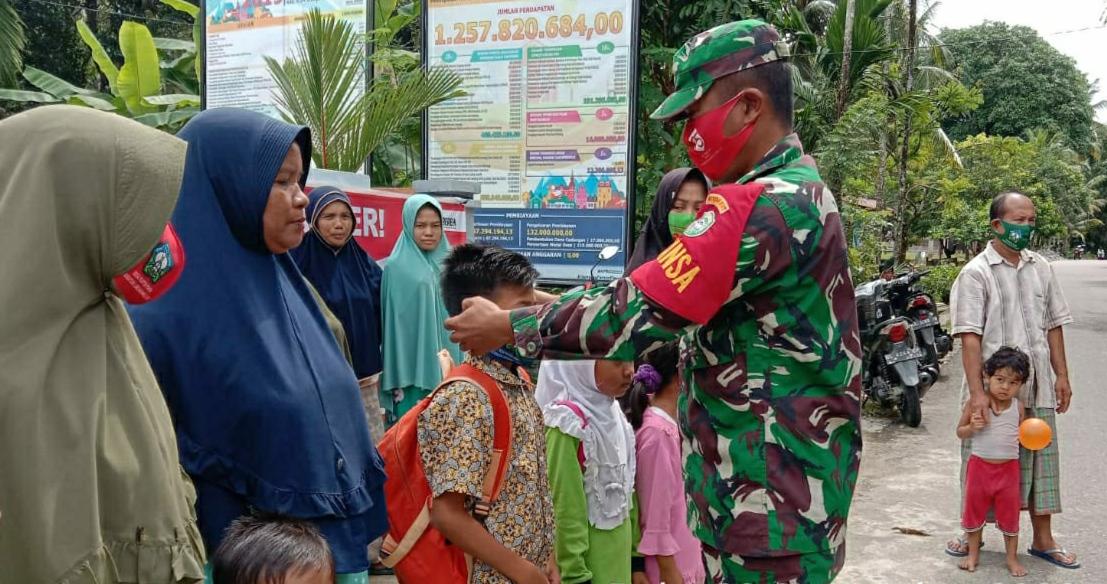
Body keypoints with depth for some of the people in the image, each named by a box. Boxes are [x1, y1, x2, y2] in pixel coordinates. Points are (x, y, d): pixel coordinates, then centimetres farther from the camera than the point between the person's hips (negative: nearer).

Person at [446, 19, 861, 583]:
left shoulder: (761, 204, -22)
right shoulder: (803, 191, 12)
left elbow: (631, 315, -23)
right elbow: (665, 300, 13)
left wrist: (505, 326, -9)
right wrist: (548, 307, 6)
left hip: (769, 503, -10)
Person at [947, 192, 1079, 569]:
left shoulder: (1041, 268, 8)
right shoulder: (975, 273, -9)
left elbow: (1054, 325, 13)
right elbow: (970, 337, -16)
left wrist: (1061, 375, 7)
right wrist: (977, 391, -22)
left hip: (1037, 388, 5)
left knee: (1040, 460, 12)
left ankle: (1043, 540, 25)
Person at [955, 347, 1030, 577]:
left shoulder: (1017, 407, -3)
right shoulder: (976, 404, -11)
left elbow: (1021, 434, 11)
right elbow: (960, 432, -2)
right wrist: (972, 427, -23)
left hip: (1008, 467, 1)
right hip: (980, 465, -1)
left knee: (1010, 513, 11)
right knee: (974, 509, 13)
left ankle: (1012, 558, 29)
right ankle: (973, 554, 30)